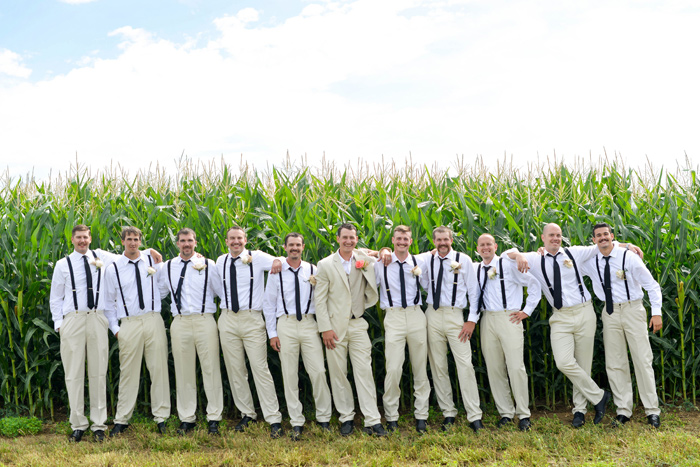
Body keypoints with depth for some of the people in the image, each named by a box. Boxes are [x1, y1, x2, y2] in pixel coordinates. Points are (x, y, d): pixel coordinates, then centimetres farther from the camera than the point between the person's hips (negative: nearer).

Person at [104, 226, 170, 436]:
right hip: (129, 323, -1)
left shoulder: (153, 262, 8)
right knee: (128, 372, 3)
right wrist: (115, 328, 3)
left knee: (159, 368, 2)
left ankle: (161, 417, 11)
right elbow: (108, 302, 9)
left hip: (154, 320, 1)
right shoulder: (113, 269, 6)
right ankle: (121, 420, 15)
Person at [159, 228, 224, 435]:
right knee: (183, 372, 6)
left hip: (205, 321, -2)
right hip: (180, 323, 2)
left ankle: (214, 418, 7)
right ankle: (187, 418, 15)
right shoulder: (168, 267, 12)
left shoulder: (208, 265, 6)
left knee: (211, 369, -1)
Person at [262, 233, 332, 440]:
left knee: (318, 371, -2)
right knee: (289, 375, 3)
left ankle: (323, 417, 14)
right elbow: (268, 304, 5)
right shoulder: (276, 272, 3)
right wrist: (272, 333, 1)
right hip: (285, 324, -1)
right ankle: (296, 422, 14)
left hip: (309, 323, 1)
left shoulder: (312, 271, 7)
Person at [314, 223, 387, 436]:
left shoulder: (364, 260, 7)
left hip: (358, 324, 1)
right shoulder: (325, 264, 1)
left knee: (364, 371, -3)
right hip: (335, 326, -1)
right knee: (338, 373, 5)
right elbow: (320, 299, -1)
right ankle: (347, 417, 17)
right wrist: (325, 329, -7)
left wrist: (366, 267, -6)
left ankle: (372, 420, 0)